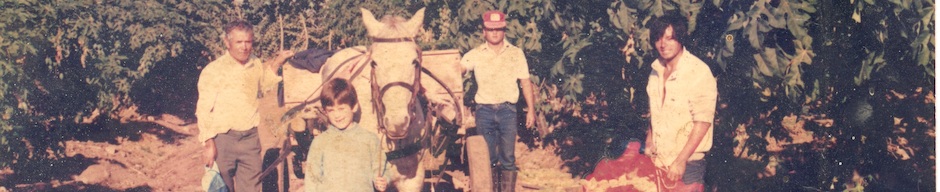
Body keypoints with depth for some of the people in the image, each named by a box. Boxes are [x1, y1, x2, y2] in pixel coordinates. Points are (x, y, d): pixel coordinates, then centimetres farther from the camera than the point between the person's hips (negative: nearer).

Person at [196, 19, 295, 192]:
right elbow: (204, 111, -9)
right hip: (223, 139, -4)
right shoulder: (213, 70, -10)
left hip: (250, 137, 4)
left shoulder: (256, 65, 6)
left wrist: (276, 63, 13)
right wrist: (208, 144, -14)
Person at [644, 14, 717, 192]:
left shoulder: (698, 72, -14)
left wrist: (681, 160, -19)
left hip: (686, 164, -6)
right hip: (657, 161, 6)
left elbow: (703, 122, -16)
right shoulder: (657, 70, 5)